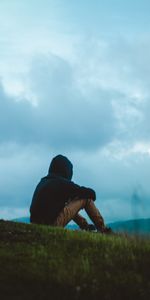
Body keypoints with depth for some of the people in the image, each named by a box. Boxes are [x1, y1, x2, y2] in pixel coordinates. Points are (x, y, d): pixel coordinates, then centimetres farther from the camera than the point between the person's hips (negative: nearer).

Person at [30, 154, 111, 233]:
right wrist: (91, 195, 21)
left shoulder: (42, 182, 16)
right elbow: (90, 193, -2)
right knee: (86, 198, 3)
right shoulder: (61, 182, -8)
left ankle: (85, 226, 31)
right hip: (53, 223, -8)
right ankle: (103, 230, 9)